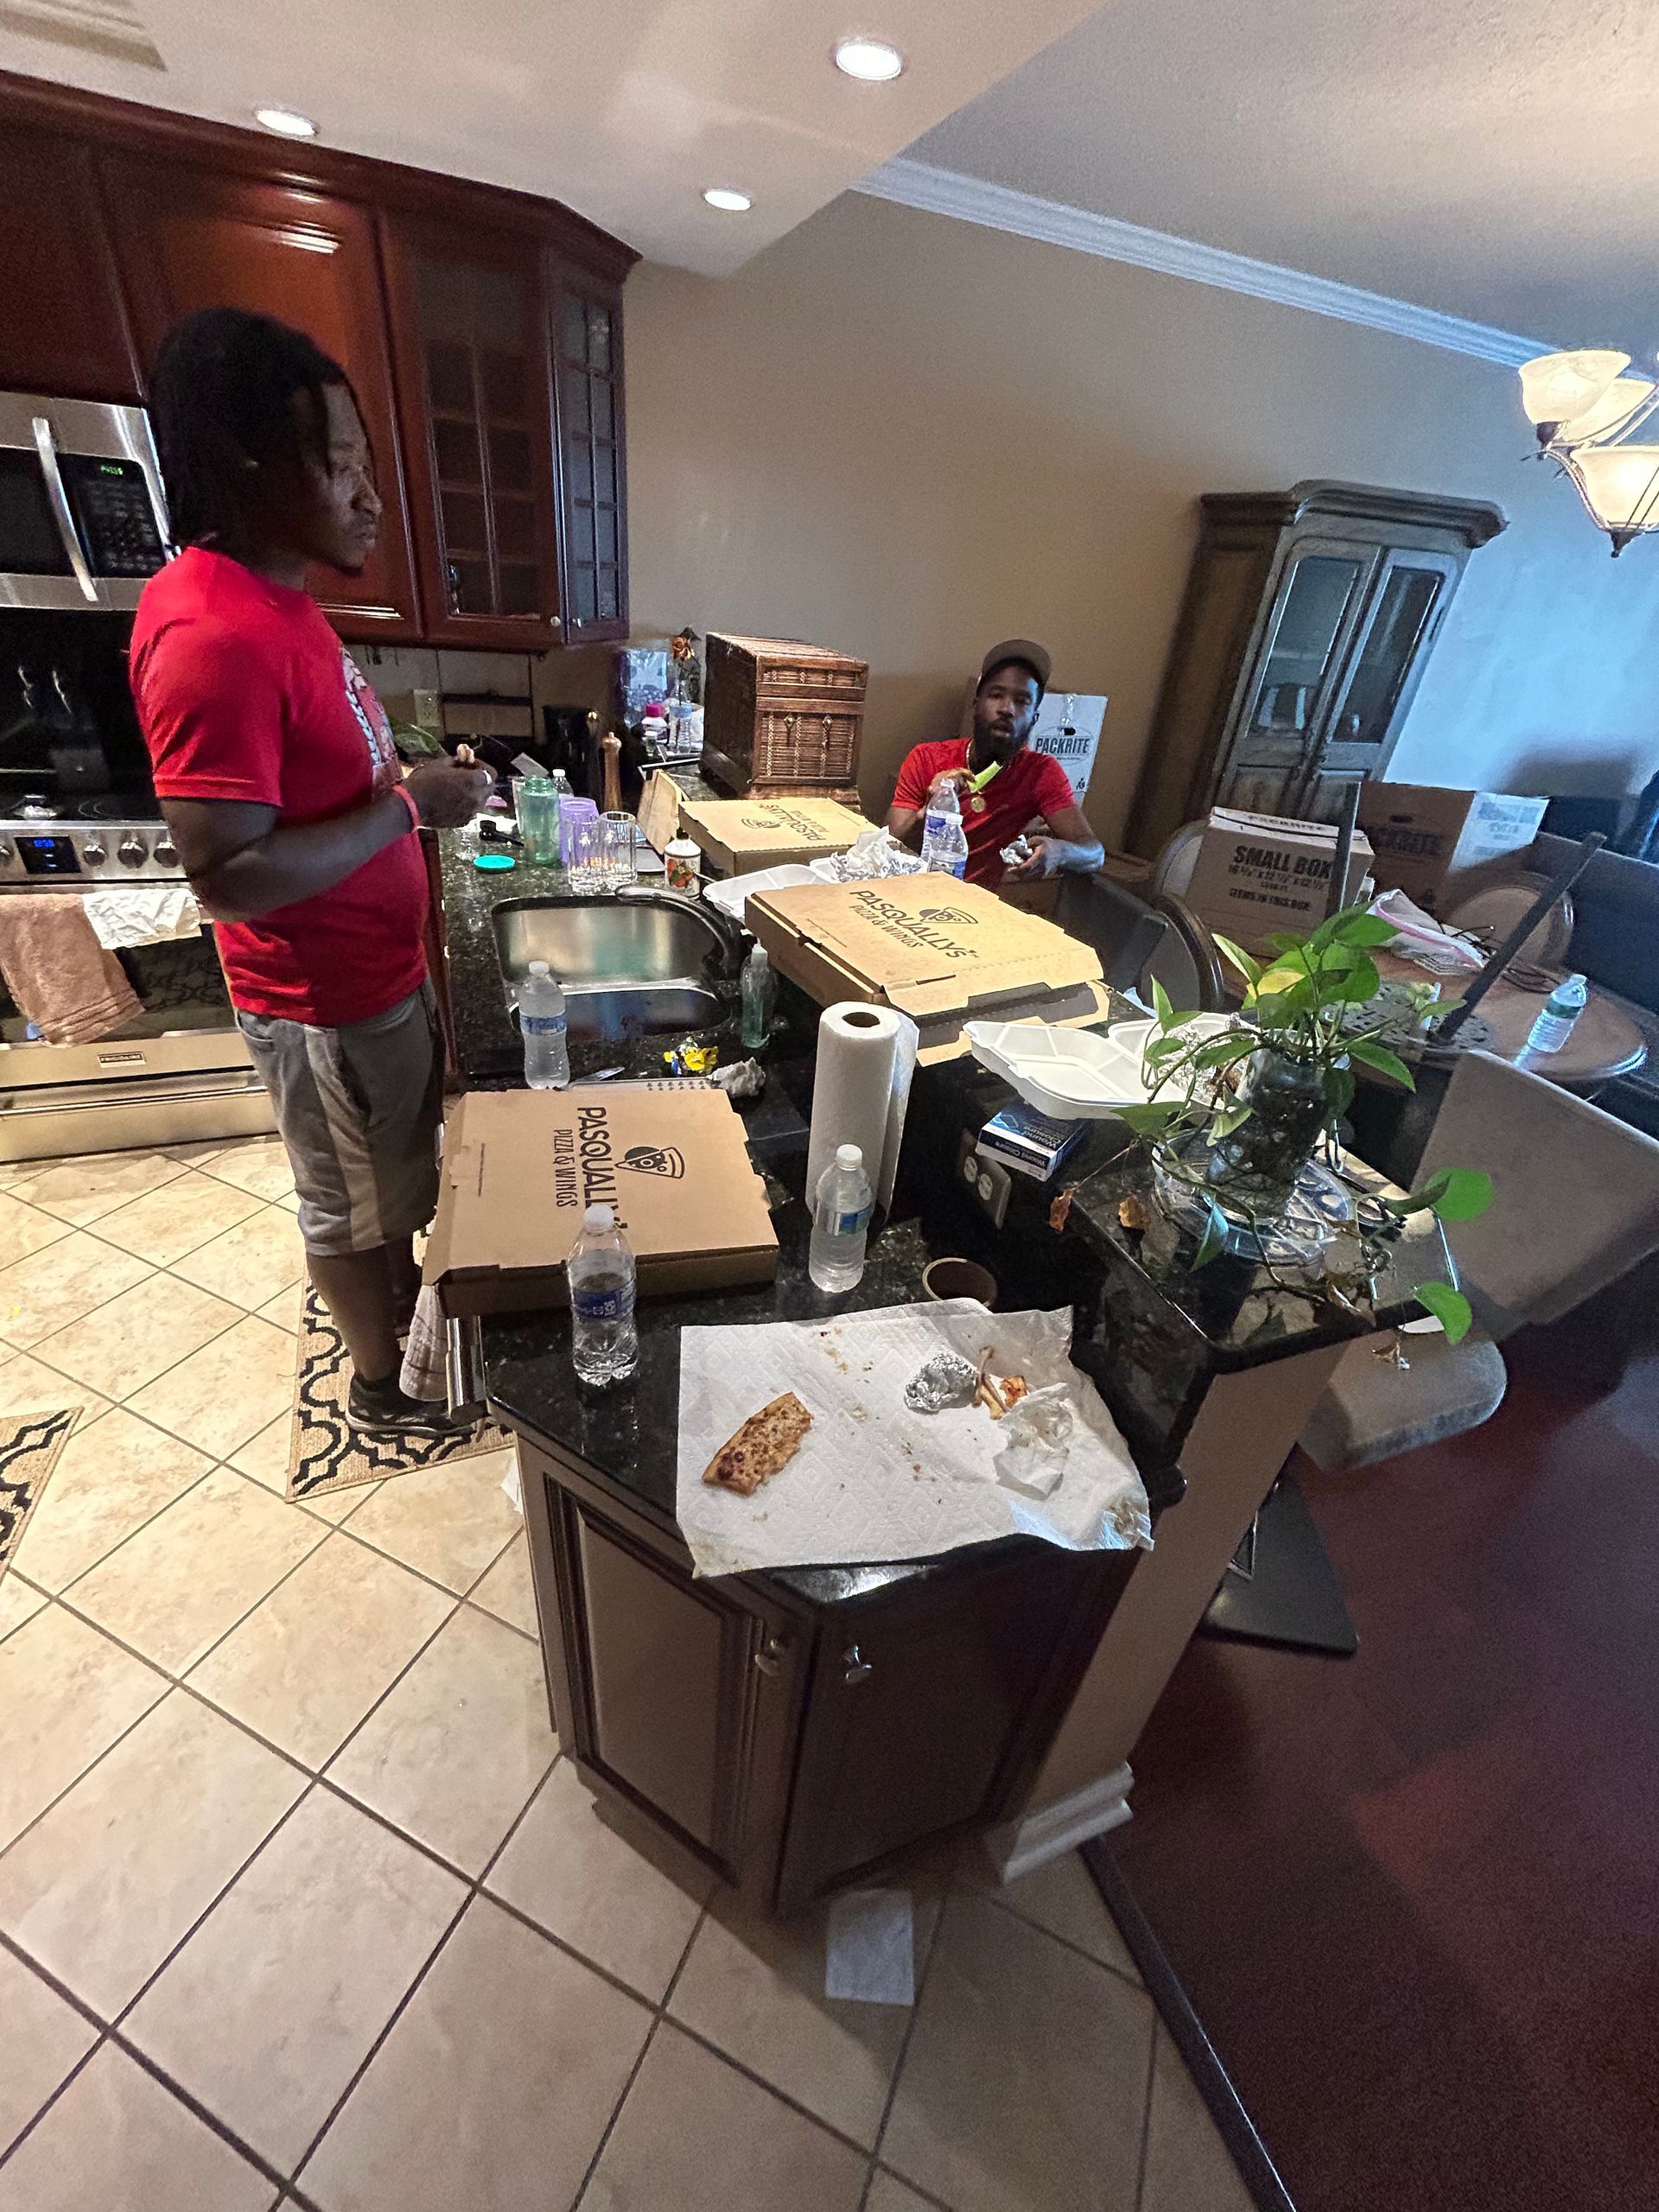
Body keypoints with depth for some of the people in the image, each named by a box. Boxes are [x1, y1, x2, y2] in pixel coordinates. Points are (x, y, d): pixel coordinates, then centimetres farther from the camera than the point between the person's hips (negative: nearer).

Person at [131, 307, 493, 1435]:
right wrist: (410, 806, -24)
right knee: (352, 1201, 12)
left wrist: (408, 780, 6)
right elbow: (229, 877, -28)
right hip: (326, 1000, -9)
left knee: (402, 1167, 26)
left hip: (380, 964, 9)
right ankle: (384, 1381, 37)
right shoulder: (214, 635, -25)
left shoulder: (275, 595, 7)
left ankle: (399, 1298, 51)